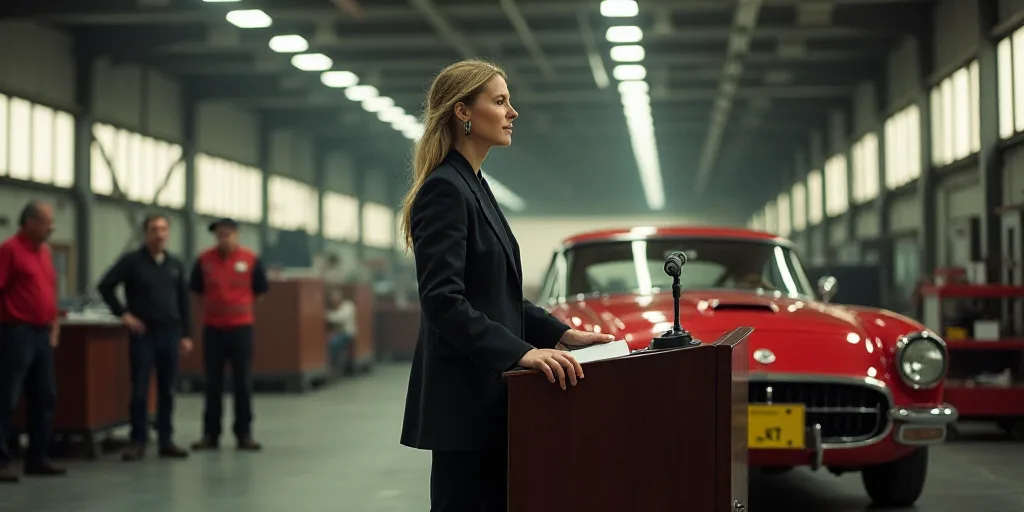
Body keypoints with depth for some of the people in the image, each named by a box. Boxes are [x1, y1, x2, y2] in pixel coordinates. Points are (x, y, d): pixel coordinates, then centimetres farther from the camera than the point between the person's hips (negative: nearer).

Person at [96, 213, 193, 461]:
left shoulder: (175, 264, 10)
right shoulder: (131, 261, -3)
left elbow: (183, 301, 13)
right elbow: (105, 286, -4)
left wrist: (186, 334, 8)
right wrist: (123, 314, -7)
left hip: (170, 332, 4)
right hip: (143, 332, -4)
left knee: (167, 390, 7)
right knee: (140, 390, -2)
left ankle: (166, 441, 14)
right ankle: (138, 441, 5)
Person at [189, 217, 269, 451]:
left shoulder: (251, 260, -3)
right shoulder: (204, 260, -1)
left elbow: (260, 290, 9)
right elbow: (197, 290, 13)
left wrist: (242, 308, 8)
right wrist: (211, 308, 11)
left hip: (241, 327, -1)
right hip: (212, 329, 1)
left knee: (243, 382, 3)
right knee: (213, 383, 6)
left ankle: (244, 434, 10)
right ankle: (210, 434, 12)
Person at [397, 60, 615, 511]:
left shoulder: (474, 187, 16)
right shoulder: (445, 189, -14)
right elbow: (442, 301, -23)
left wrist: (561, 335, 9)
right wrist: (522, 352, -29)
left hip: (488, 394, 10)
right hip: (464, 398, -10)